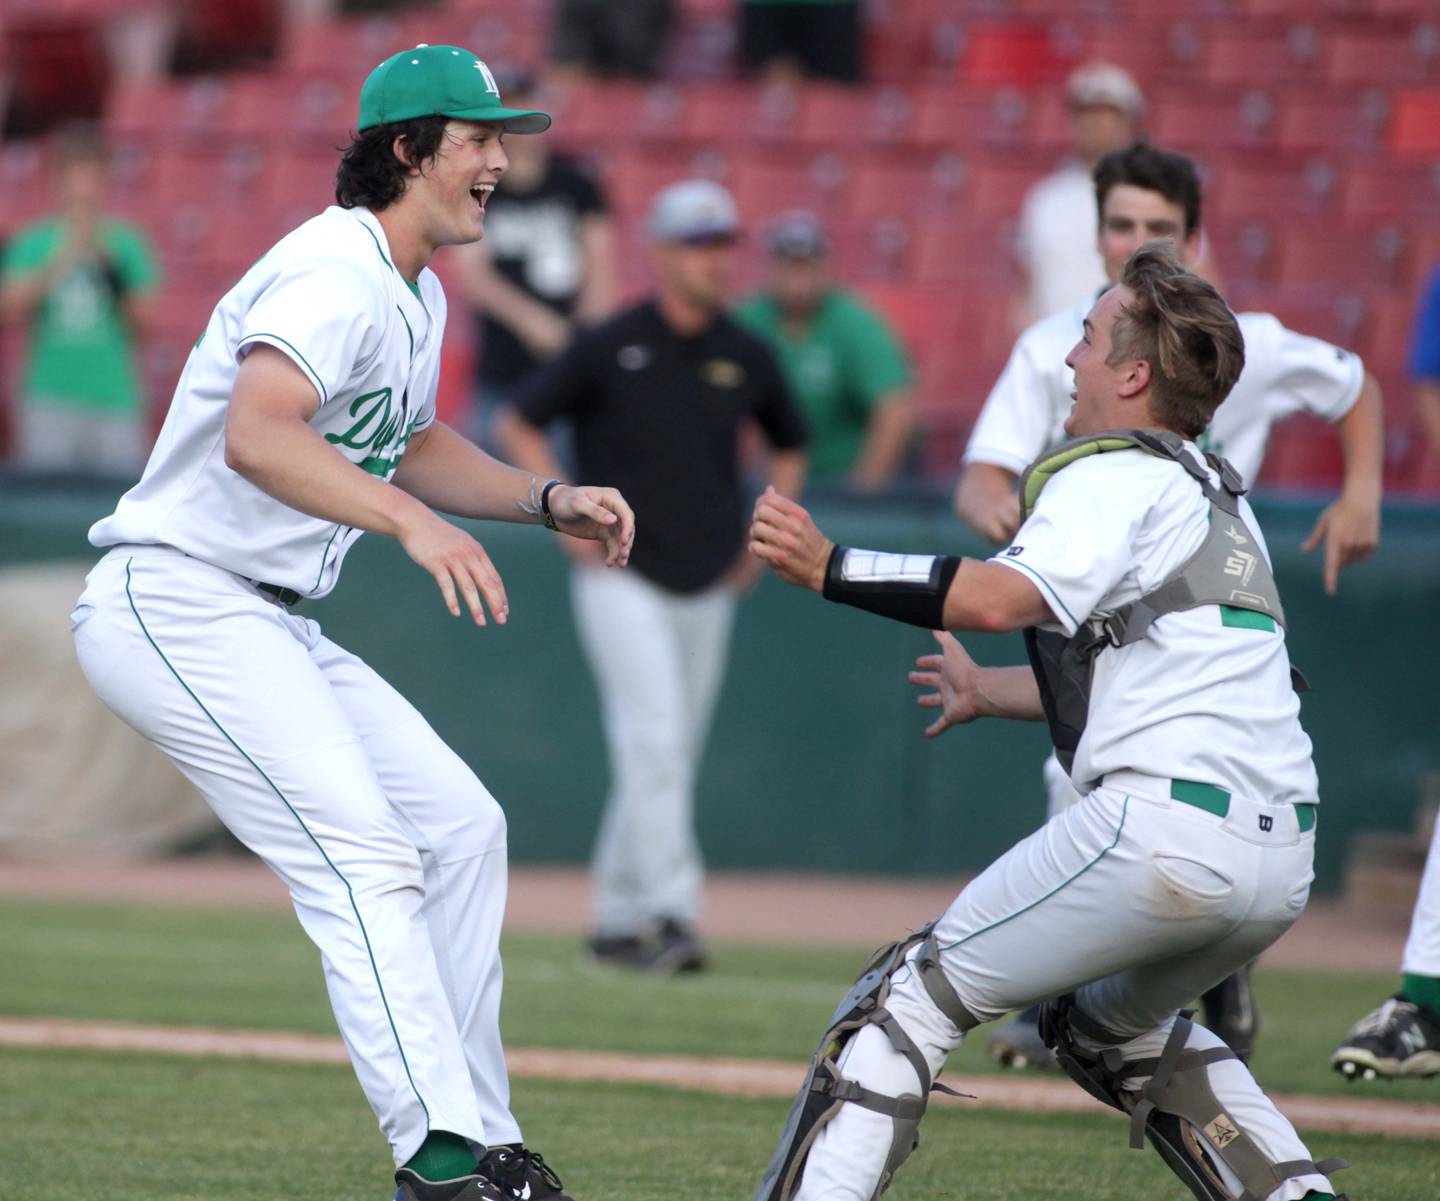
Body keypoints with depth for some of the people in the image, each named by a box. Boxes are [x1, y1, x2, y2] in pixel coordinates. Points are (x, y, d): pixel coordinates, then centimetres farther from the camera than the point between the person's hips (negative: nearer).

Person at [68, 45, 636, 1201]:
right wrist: (413, 522, -45)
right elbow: (255, 436, -36)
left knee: (462, 826, 8)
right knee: (364, 857, -21)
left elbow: (409, 447, 31)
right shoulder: (338, 275, -19)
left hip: (269, 627, 11)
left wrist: (551, 500, 17)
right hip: (174, 605, -11)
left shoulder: (418, 296, 14)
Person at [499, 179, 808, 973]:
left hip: (707, 585, 5)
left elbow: (789, 447, 24)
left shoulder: (746, 358, 7)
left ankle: (618, 920, 19)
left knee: (670, 758, 9)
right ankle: (670, 913, -21)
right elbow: (521, 425, 1)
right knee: (653, 739, -17)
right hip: (621, 576, -5)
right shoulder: (610, 347, -6)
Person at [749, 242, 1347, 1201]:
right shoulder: (1217, 496, 25)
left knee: (916, 994, -1)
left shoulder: (1116, 478, -2)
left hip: (1169, 821, -9)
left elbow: (1002, 598, -21)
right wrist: (989, 694, 47)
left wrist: (828, 568, -19)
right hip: (1285, 857, 9)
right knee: (1111, 1023, 32)